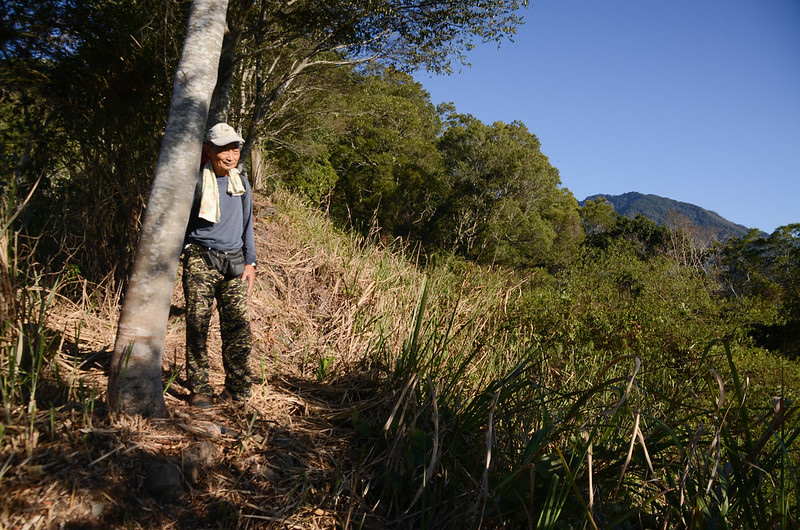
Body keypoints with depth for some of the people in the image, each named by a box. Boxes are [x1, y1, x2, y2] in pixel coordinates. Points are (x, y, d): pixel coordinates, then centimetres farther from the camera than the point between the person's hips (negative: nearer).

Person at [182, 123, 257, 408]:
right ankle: (200, 390, 5)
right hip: (201, 261, -3)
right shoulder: (196, 182, -1)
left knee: (239, 327, -2)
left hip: (233, 263, 4)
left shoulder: (242, 183, 14)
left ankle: (238, 388, 7)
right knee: (198, 326, -5)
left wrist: (250, 262, 12)